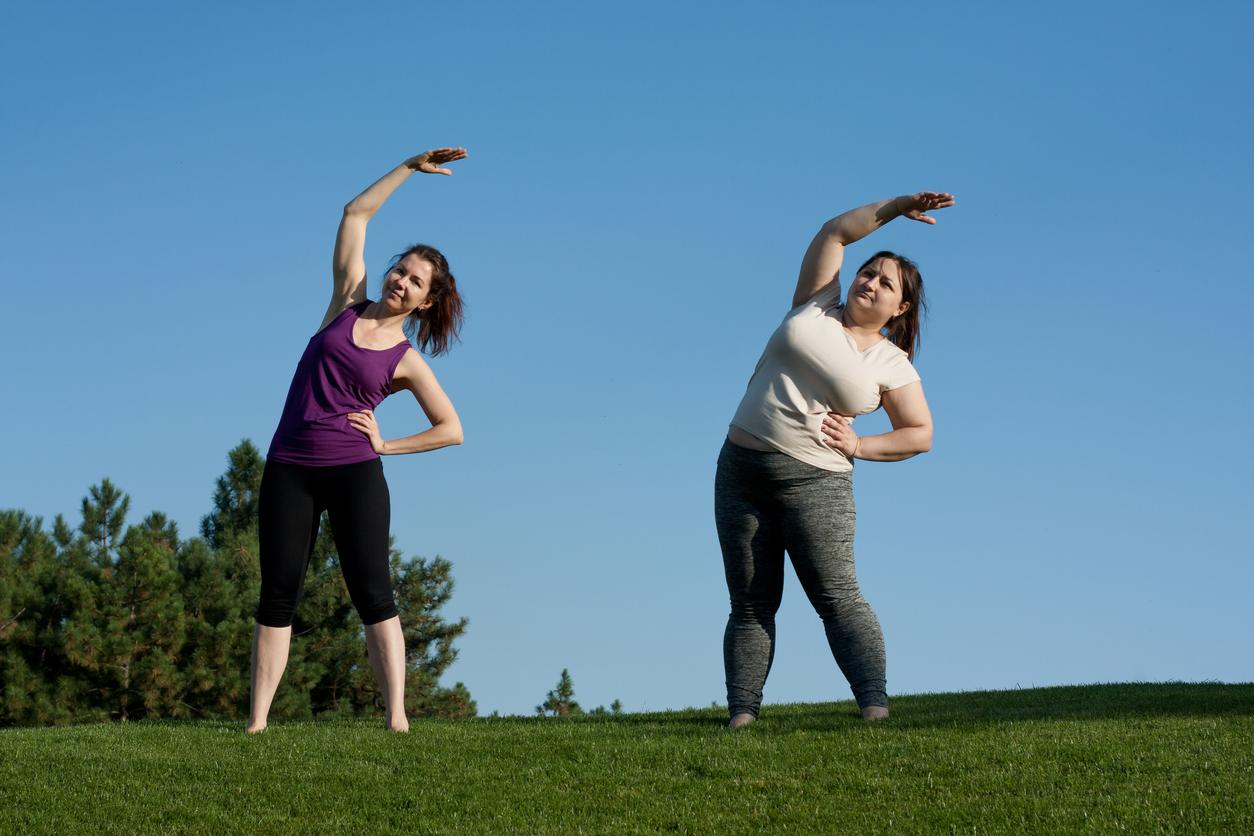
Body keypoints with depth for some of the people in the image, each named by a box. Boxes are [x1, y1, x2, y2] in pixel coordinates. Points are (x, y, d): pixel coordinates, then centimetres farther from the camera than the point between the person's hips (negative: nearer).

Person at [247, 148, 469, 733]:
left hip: (354, 471, -2)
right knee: (278, 595, -1)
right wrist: (410, 167, 13)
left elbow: (452, 429, 7)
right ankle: (257, 721, -4)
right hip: (289, 469, 2)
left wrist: (386, 443, 0)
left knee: (372, 594, -8)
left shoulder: (407, 362, 5)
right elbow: (355, 214, 13)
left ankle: (397, 718, -12)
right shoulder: (349, 303, 10)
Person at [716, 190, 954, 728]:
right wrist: (896, 207, 8)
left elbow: (920, 435, 5)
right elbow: (834, 233, 11)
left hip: (815, 482, -3)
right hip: (741, 468, 3)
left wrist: (860, 446, -6)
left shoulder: (893, 365, 3)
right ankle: (741, 716, 1)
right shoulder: (815, 307, 9)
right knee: (750, 605, 2)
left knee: (838, 599, -13)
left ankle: (874, 708, -18)